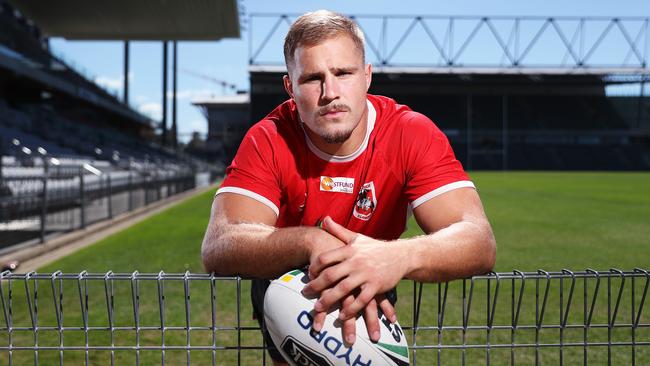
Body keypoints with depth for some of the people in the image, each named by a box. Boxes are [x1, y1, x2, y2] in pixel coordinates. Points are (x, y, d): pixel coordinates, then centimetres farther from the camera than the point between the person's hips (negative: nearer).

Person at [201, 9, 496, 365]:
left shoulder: (413, 134, -20)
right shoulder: (268, 140, -20)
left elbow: (479, 240, -31)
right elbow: (217, 246, -32)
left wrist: (400, 256, -51)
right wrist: (313, 242, -49)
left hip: (370, 291, 0)